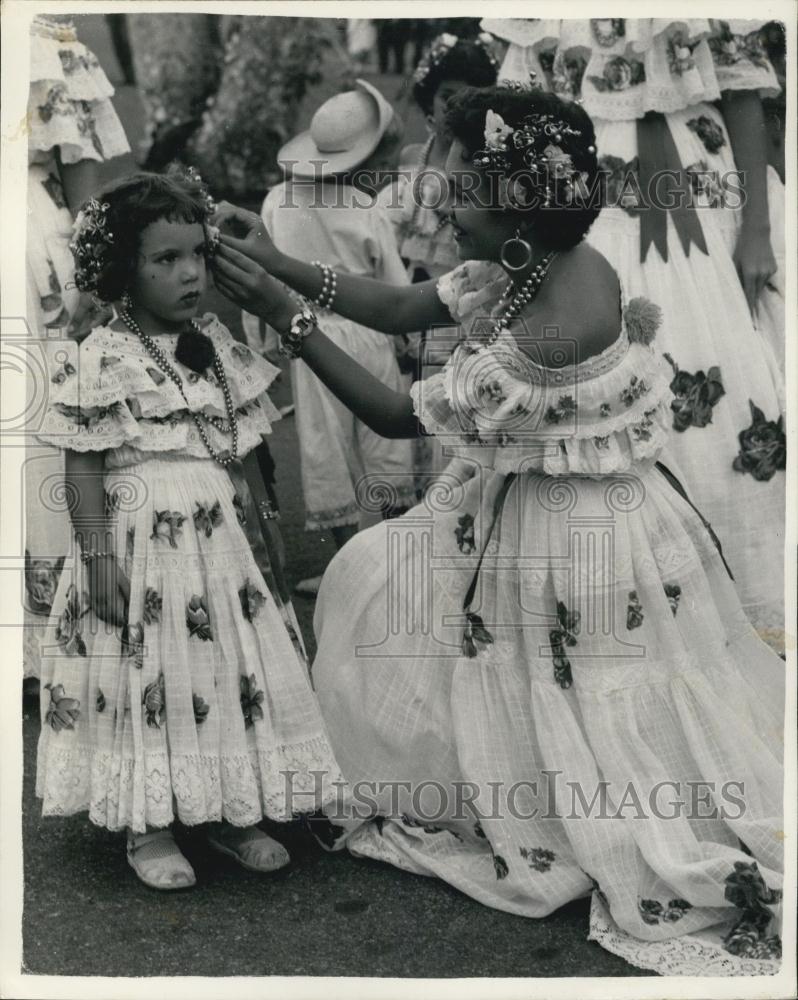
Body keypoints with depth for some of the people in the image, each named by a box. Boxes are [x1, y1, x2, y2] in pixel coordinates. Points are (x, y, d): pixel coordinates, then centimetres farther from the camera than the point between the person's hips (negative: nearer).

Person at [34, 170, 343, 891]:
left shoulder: (217, 345, 8)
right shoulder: (103, 359, -9)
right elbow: (83, 465, -10)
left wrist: (264, 525, 13)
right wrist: (98, 554, -15)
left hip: (222, 537, 6)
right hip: (144, 541, -6)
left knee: (234, 667, 10)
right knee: (147, 676, 2)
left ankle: (231, 813, 26)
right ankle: (148, 827, 19)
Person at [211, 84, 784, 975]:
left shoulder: (548, 333, -33)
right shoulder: (536, 264, -7)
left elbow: (397, 416, -23)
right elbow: (404, 308, 4)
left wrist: (282, 313, -21)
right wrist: (283, 262, -3)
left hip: (576, 534, -9)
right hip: (525, 505, 9)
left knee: (606, 729, 7)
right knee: (375, 578, 15)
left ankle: (726, 871, 30)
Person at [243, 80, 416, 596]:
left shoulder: (279, 200, -4)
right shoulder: (369, 213, -9)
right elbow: (397, 292, -4)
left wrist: (257, 341, 11)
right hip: (369, 335, 0)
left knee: (328, 451, 9)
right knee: (384, 445, 14)